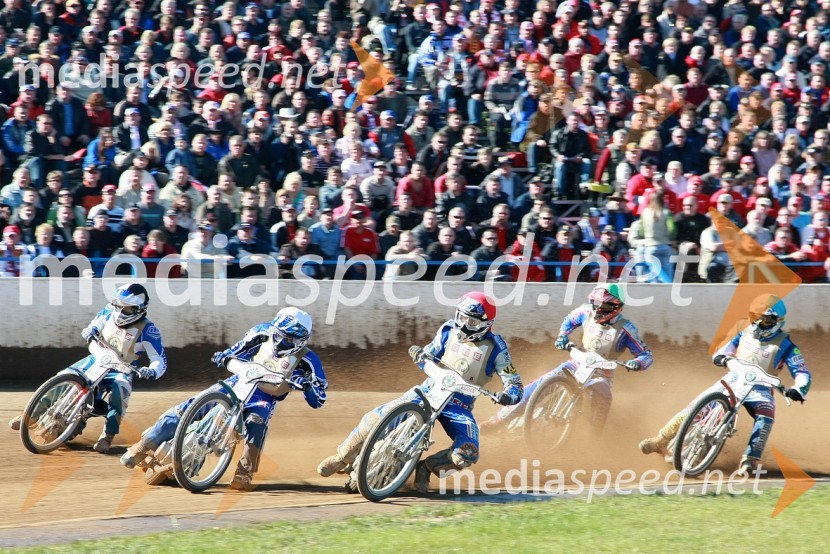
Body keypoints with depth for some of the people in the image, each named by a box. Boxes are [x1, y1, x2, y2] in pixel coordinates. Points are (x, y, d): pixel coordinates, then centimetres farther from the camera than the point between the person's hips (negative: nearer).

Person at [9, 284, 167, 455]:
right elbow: (93, 327, 14)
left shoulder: (147, 330, -17)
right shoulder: (109, 312, -4)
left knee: (120, 391, -38)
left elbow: (160, 360, -18)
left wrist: (151, 372, -41)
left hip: (120, 370, -5)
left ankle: (107, 437, -31)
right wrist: (89, 332, -12)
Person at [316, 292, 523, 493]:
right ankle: (342, 458, 2)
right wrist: (419, 354, -11)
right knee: (378, 417, -18)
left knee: (467, 454, -29)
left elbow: (514, 385, -9)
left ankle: (425, 467, -3)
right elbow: (429, 358, 13)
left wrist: (508, 396, -33)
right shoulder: (448, 331, 1)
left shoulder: (495, 347, -8)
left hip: (460, 405, -2)